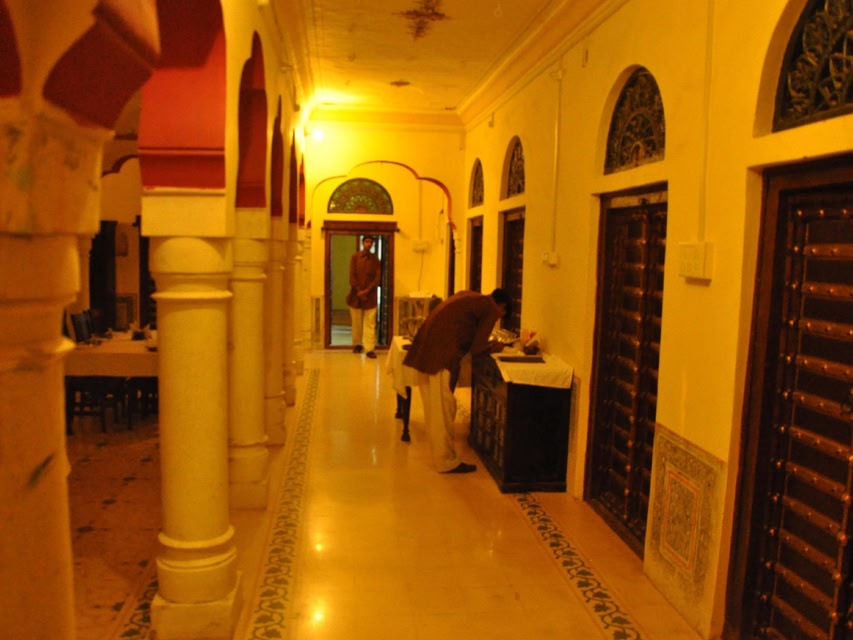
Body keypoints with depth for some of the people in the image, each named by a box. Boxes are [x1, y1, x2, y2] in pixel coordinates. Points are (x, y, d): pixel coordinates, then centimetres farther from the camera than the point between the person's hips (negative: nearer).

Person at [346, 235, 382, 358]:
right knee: (356, 322, 9)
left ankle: (369, 349, -5)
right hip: (356, 294, 0)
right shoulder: (355, 257, 1)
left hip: (370, 295, 0)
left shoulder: (375, 259, 4)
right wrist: (359, 291, -12)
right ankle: (357, 344, 25)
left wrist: (367, 291, -12)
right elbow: (352, 276, -4)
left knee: (370, 323, -4)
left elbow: (378, 277, -2)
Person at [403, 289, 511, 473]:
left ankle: (439, 451, 28)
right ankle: (446, 461, 8)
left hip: (427, 348, 9)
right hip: (441, 354, -9)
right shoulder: (491, 309, 0)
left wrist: (484, 343, 26)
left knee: (434, 406, 16)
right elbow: (476, 349, -2)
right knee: (443, 408, -1)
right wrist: (493, 348, 16)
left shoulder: (470, 297, 24)